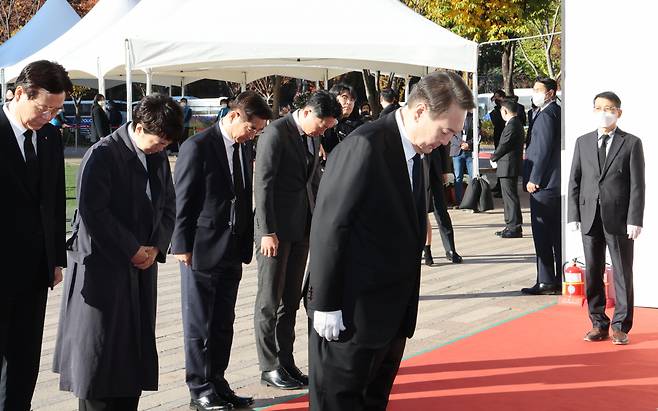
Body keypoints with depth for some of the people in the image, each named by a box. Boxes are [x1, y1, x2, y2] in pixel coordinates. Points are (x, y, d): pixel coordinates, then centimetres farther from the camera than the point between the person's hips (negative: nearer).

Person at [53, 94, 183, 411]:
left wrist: (156, 247, -3)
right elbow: (93, 212, -19)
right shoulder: (102, 155, -14)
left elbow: (168, 207, 14)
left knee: (137, 348, 10)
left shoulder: (158, 158, 8)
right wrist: (132, 251, -15)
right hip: (102, 266, -7)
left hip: (142, 266, 7)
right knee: (99, 348, -1)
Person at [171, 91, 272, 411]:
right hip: (202, 251, -6)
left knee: (223, 325, 11)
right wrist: (182, 246, -12)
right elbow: (182, 200, -11)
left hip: (232, 252, 6)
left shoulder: (245, 149, 9)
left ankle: (216, 383, 21)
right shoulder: (197, 147, -12)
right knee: (199, 324, 4)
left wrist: (245, 246, 10)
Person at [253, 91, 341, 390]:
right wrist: (267, 232, -19)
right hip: (276, 229, -7)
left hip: (301, 229, 7)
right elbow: (262, 184, -16)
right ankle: (269, 367, 8)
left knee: (290, 301, 10)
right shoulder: (276, 133, -13)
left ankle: (286, 362, 17)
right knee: (270, 300, 1)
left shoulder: (313, 138, 12)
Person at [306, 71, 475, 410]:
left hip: (394, 314, 9)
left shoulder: (417, 152, 9)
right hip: (351, 314, -8)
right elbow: (329, 227, -18)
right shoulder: (366, 146, -18)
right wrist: (326, 305, -17)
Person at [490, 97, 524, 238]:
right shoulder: (517, 124, 16)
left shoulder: (512, 125, -17)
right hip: (510, 168, 11)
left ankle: (515, 228, -5)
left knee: (511, 197, -7)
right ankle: (511, 226, 21)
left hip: (508, 168, -11)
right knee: (508, 197, 15)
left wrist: (493, 158, -1)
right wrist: (496, 158, 8)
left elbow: (504, 146, -17)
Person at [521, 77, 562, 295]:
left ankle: (546, 282, -3)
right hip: (559, 182, 10)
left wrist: (534, 179, -15)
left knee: (542, 235, -5)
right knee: (558, 234, 12)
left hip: (544, 183, -10)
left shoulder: (546, 115, -14)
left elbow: (543, 149, -18)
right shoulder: (558, 112, 16)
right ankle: (561, 280, 16)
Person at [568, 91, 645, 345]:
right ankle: (598, 324, 16)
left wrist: (634, 220, -10)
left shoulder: (631, 143, 0)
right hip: (590, 218, 3)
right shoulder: (583, 142, 10)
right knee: (592, 273, 6)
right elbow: (574, 181, 9)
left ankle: (620, 327, 12)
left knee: (622, 274, 3)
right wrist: (573, 215, 2)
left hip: (619, 219, -3)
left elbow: (637, 185, -4)